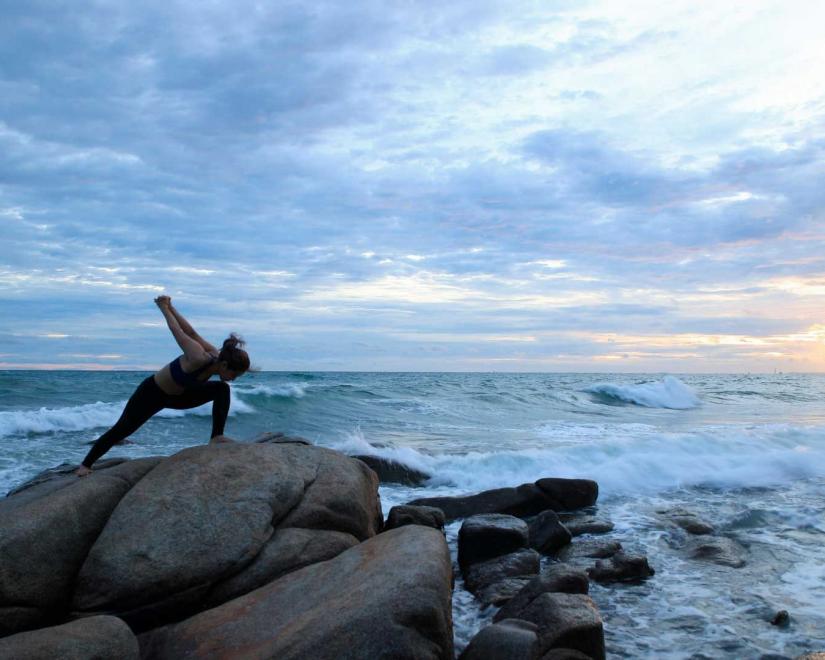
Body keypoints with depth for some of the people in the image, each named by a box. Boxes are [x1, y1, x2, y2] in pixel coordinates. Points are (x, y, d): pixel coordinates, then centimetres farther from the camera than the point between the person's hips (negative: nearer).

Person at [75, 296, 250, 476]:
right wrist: (164, 308, -12)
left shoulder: (217, 357, -17)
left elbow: (191, 333, -10)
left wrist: (169, 306, -4)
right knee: (121, 430, 2)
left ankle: (216, 437, -11)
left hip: (178, 395, 7)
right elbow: (176, 330, -29)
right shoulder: (198, 359, -41)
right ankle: (86, 464, 21)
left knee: (222, 389, -12)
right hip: (153, 393, -7)